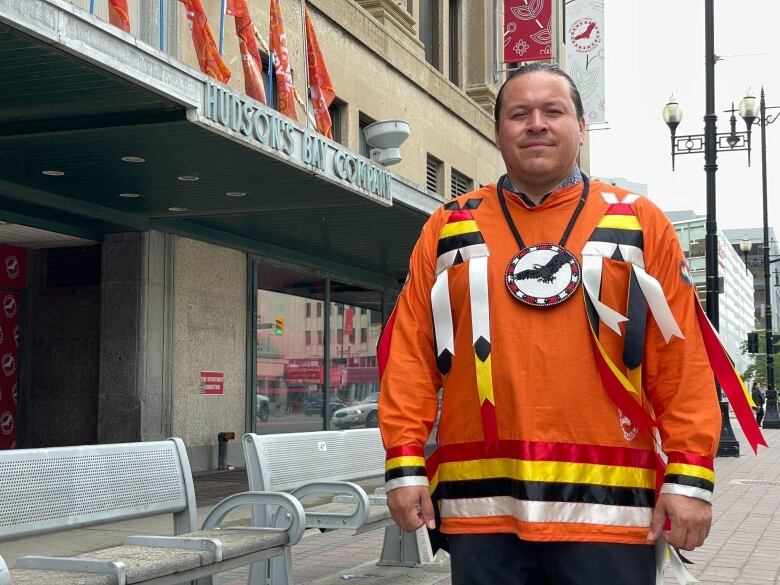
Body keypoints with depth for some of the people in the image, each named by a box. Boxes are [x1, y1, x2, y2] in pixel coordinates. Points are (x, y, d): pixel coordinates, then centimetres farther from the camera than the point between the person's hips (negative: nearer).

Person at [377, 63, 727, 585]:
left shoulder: (640, 224, 6)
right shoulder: (448, 228, 10)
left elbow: (682, 361, 2)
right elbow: (410, 354, 6)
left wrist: (690, 475, -5)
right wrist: (405, 465, -1)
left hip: (610, 509, -1)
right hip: (482, 507, 2)